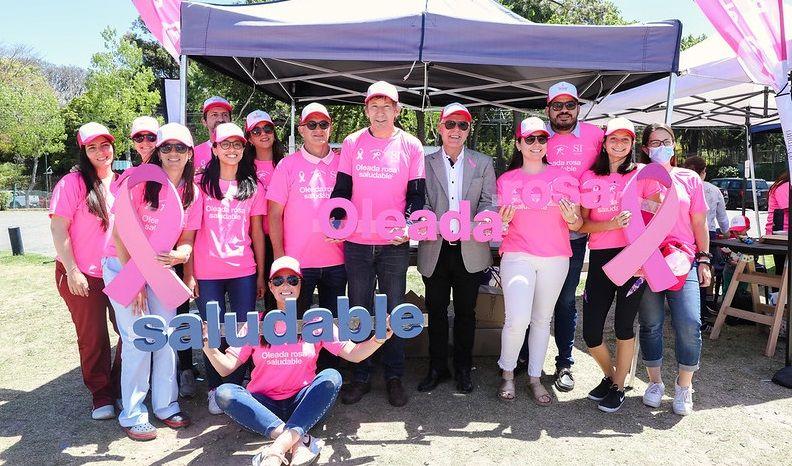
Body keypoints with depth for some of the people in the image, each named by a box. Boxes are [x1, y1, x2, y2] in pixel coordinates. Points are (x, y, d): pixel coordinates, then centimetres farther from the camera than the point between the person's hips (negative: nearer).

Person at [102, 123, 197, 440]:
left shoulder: (192, 191, -1)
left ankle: (166, 405, 23)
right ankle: (132, 415, 12)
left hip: (161, 269, 5)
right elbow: (120, 234, -15)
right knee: (139, 339, -5)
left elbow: (187, 239, 2)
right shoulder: (140, 182, -14)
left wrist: (179, 255, -22)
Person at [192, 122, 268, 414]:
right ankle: (215, 390, 22)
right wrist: (189, 273, -3)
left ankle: (235, 388, 20)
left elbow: (257, 233, 9)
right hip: (207, 273, -1)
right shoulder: (201, 184, 4)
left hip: (244, 272, 2)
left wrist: (261, 274, 6)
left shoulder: (253, 187, 9)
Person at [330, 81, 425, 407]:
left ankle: (394, 377, 22)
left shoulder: (411, 145, 3)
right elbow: (341, 190, 6)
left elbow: (417, 194, 1)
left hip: (394, 244, -1)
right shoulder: (352, 143, 6)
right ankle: (361, 377, 24)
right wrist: (337, 221, -11)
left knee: (395, 312, 8)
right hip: (356, 243, 1)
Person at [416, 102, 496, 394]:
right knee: (436, 311, 10)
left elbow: (490, 203, 1)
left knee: (466, 312, 11)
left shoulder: (483, 163, 8)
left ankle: (463, 369, 27)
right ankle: (437, 368, 26)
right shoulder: (425, 163, 6)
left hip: (470, 251, 0)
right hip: (435, 250, 0)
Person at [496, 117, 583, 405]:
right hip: (517, 256, -1)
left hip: (555, 258, 2)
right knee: (517, 319, -14)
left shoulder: (562, 176, 5)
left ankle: (535, 377, 24)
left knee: (542, 319, 9)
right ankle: (507, 373, 10)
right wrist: (503, 221, -12)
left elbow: (577, 225, 7)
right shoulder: (506, 180, 6)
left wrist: (571, 218, -16)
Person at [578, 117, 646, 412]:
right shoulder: (589, 177, 9)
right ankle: (609, 375, 30)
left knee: (624, 325, 5)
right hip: (600, 257, 2)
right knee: (590, 333, 1)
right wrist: (611, 224, -14)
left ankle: (618, 387, 24)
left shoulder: (640, 174, 6)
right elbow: (582, 224, 3)